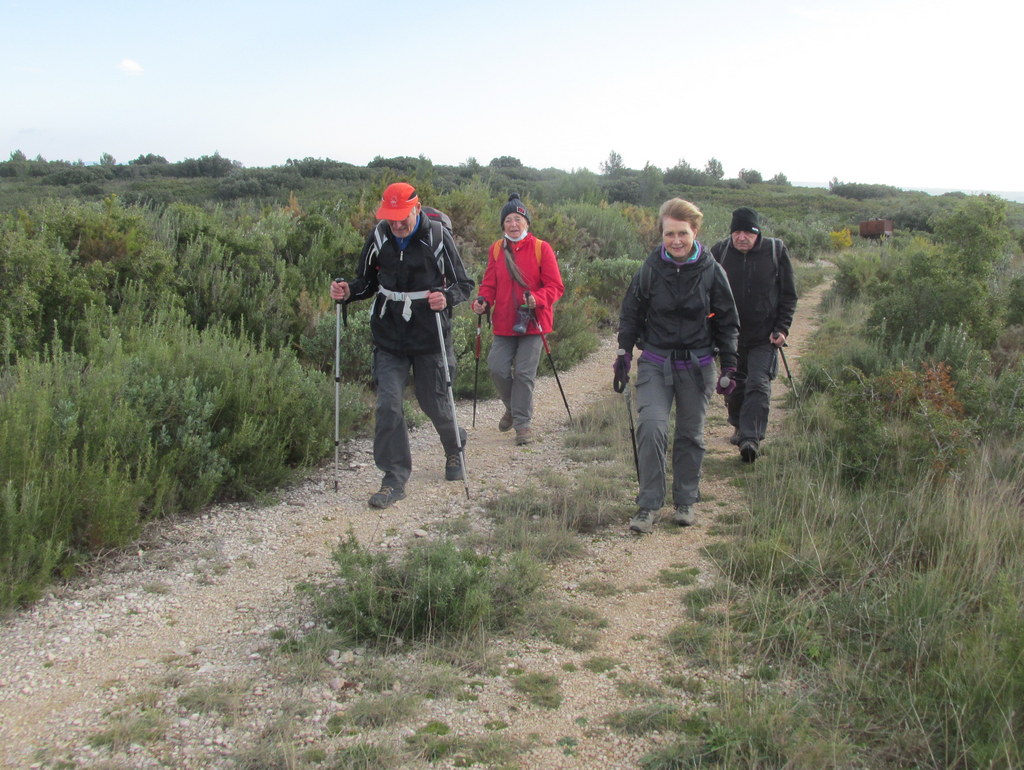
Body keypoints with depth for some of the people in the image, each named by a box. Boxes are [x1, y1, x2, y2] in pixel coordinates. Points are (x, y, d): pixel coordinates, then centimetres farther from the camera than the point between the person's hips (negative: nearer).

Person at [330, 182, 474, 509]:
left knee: (434, 403, 9)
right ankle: (395, 479, 3)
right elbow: (367, 281, 12)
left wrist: (446, 297, -29)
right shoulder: (378, 237, 0)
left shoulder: (438, 236, -10)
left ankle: (455, 450, 42)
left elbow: (464, 284, -6)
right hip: (389, 337, 3)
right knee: (388, 405, -8)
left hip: (430, 337, -2)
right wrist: (348, 290, -10)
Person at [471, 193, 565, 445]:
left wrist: (537, 299, -24)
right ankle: (512, 408, 25)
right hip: (504, 323, 3)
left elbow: (556, 286, -5)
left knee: (524, 373, -3)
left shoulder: (541, 248, -3)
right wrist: (482, 301, -10)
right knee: (497, 368, -2)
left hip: (533, 321, -3)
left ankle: (523, 422, 11)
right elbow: (490, 284, 11)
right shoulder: (497, 249, 7)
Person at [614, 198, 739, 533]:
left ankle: (686, 501, 26)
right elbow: (630, 314, 6)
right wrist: (624, 355, 2)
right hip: (655, 362, -1)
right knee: (651, 427, -16)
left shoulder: (711, 271, -5)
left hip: (697, 365, 1)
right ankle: (649, 505, -7)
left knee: (690, 435, 9)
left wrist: (729, 367, 1)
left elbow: (728, 323, 4)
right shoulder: (651, 268, -5)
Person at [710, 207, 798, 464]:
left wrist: (782, 328, -8)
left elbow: (788, 295, 1)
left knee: (758, 385, -13)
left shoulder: (776, 251, -6)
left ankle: (751, 439, -15)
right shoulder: (720, 252, -3)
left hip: (764, 337, -2)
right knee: (733, 385, 14)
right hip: (730, 335, 3)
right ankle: (739, 426, 37)